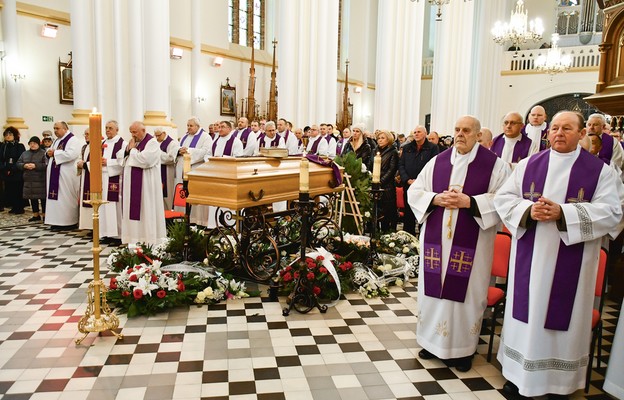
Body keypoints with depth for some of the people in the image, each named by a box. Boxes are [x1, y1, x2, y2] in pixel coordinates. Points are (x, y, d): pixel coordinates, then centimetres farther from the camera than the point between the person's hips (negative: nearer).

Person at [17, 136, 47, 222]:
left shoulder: (43, 153, -4)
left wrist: (35, 166, -21)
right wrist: (24, 165, -7)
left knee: (43, 198, -2)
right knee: (32, 198, 10)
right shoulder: (25, 153, 14)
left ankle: (45, 214, 7)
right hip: (29, 180, 6)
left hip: (40, 180, -6)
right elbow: (18, 163, 13)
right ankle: (36, 215, 20)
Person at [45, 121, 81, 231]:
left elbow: (71, 154, -25)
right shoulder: (57, 141, 19)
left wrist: (55, 153, -15)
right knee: (56, 198, 9)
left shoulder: (73, 140, -10)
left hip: (66, 175, -9)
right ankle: (58, 221, 15)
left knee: (65, 198, -5)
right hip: (55, 174, 9)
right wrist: (49, 152, 0)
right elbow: (50, 151, 24)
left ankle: (69, 222, 2)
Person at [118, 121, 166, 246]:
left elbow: (144, 160, -23)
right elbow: (119, 156, 15)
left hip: (145, 183, -8)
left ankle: (148, 239, 2)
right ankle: (133, 237, 14)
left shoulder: (152, 142, -10)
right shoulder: (132, 142, 15)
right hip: (131, 183, 8)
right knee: (131, 209, 7)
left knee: (145, 210, -4)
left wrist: (132, 149, -10)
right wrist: (127, 149, -4)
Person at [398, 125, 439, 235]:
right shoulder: (406, 148, 12)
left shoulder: (433, 148, 0)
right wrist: (408, 180, -8)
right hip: (408, 187, 4)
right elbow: (401, 165, 7)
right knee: (408, 216, 10)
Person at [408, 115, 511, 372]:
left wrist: (469, 202, -19)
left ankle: (463, 348, 20)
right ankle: (433, 341, 27)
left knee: (465, 291, 4)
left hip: (471, 244, -3)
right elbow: (414, 192, 7)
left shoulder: (494, 164, -2)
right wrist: (436, 199, -12)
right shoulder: (437, 162, 7)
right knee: (434, 289, 10)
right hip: (436, 240, 3)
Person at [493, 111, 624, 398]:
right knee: (526, 311, 10)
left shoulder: (600, 171, -1)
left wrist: (563, 213, -21)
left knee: (561, 314, 6)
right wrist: (528, 210, -17)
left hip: (570, 262, -2)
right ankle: (517, 373, 26)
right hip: (529, 258, 2)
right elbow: (503, 198, 3)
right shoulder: (528, 165, 5)